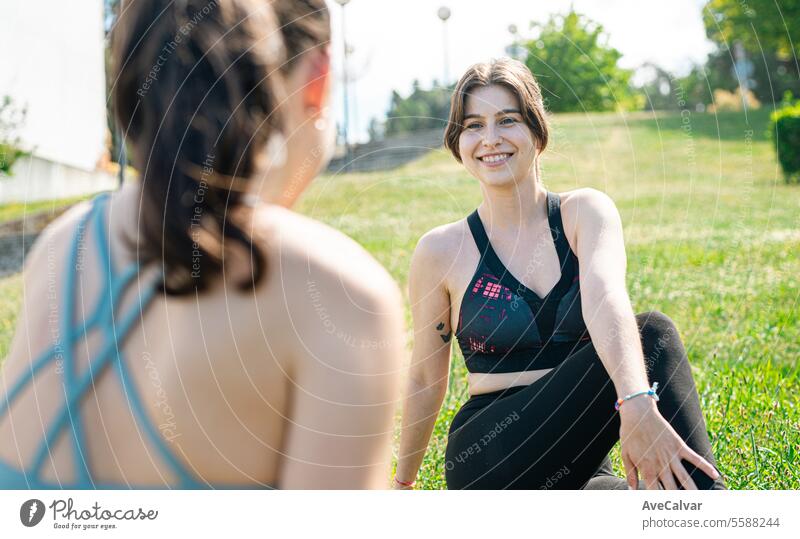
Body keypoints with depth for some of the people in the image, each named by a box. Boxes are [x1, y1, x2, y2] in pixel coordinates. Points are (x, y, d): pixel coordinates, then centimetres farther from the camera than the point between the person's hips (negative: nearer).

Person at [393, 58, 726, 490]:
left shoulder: (586, 212, 1)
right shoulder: (441, 251, -1)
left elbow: (605, 296, -22)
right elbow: (425, 380, 10)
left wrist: (637, 405, -39)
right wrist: (402, 482, 19)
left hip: (578, 468, 2)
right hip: (489, 463, -2)